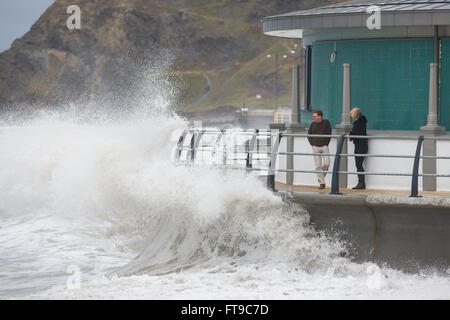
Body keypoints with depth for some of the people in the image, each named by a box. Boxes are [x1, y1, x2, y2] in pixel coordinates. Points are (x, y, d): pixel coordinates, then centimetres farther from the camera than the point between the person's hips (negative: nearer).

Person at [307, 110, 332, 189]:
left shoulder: (326, 122, 0)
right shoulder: (313, 124, 6)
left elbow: (329, 134, 2)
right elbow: (309, 134, 16)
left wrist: (326, 144, -4)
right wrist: (312, 144, 5)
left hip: (324, 147, -1)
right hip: (315, 147, 1)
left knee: (326, 164, -12)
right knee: (318, 166, -4)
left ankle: (321, 177, 14)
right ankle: (322, 183, 0)